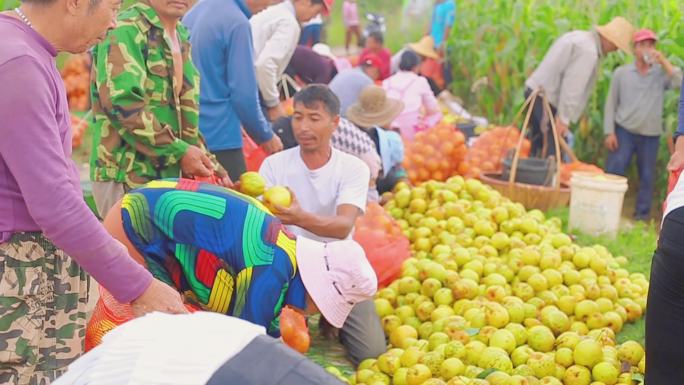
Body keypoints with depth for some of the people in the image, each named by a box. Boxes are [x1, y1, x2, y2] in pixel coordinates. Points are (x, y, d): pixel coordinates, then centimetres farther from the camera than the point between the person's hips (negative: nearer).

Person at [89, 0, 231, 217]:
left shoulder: (180, 36, 15)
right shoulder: (126, 30, -11)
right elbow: (121, 103, -21)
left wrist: (208, 163, 11)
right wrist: (178, 151, -19)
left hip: (166, 176, 8)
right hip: (127, 177, -8)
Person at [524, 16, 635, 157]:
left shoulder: (579, 36, 15)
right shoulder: (589, 51, -16)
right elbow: (572, 85, -22)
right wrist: (563, 118, -20)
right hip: (546, 99, -10)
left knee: (538, 150, 11)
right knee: (551, 154, -9)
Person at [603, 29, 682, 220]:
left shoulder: (661, 73, 1)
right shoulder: (621, 72, 2)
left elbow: (679, 82, -18)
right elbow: (611, 103, 3)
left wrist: (663, 60, -17)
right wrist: (609, 132, -4)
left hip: (650, 135, 1)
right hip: (624, 131, -1)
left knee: (647, 177, 7)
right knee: (613, 172, -5)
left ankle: (642, 215, 17)